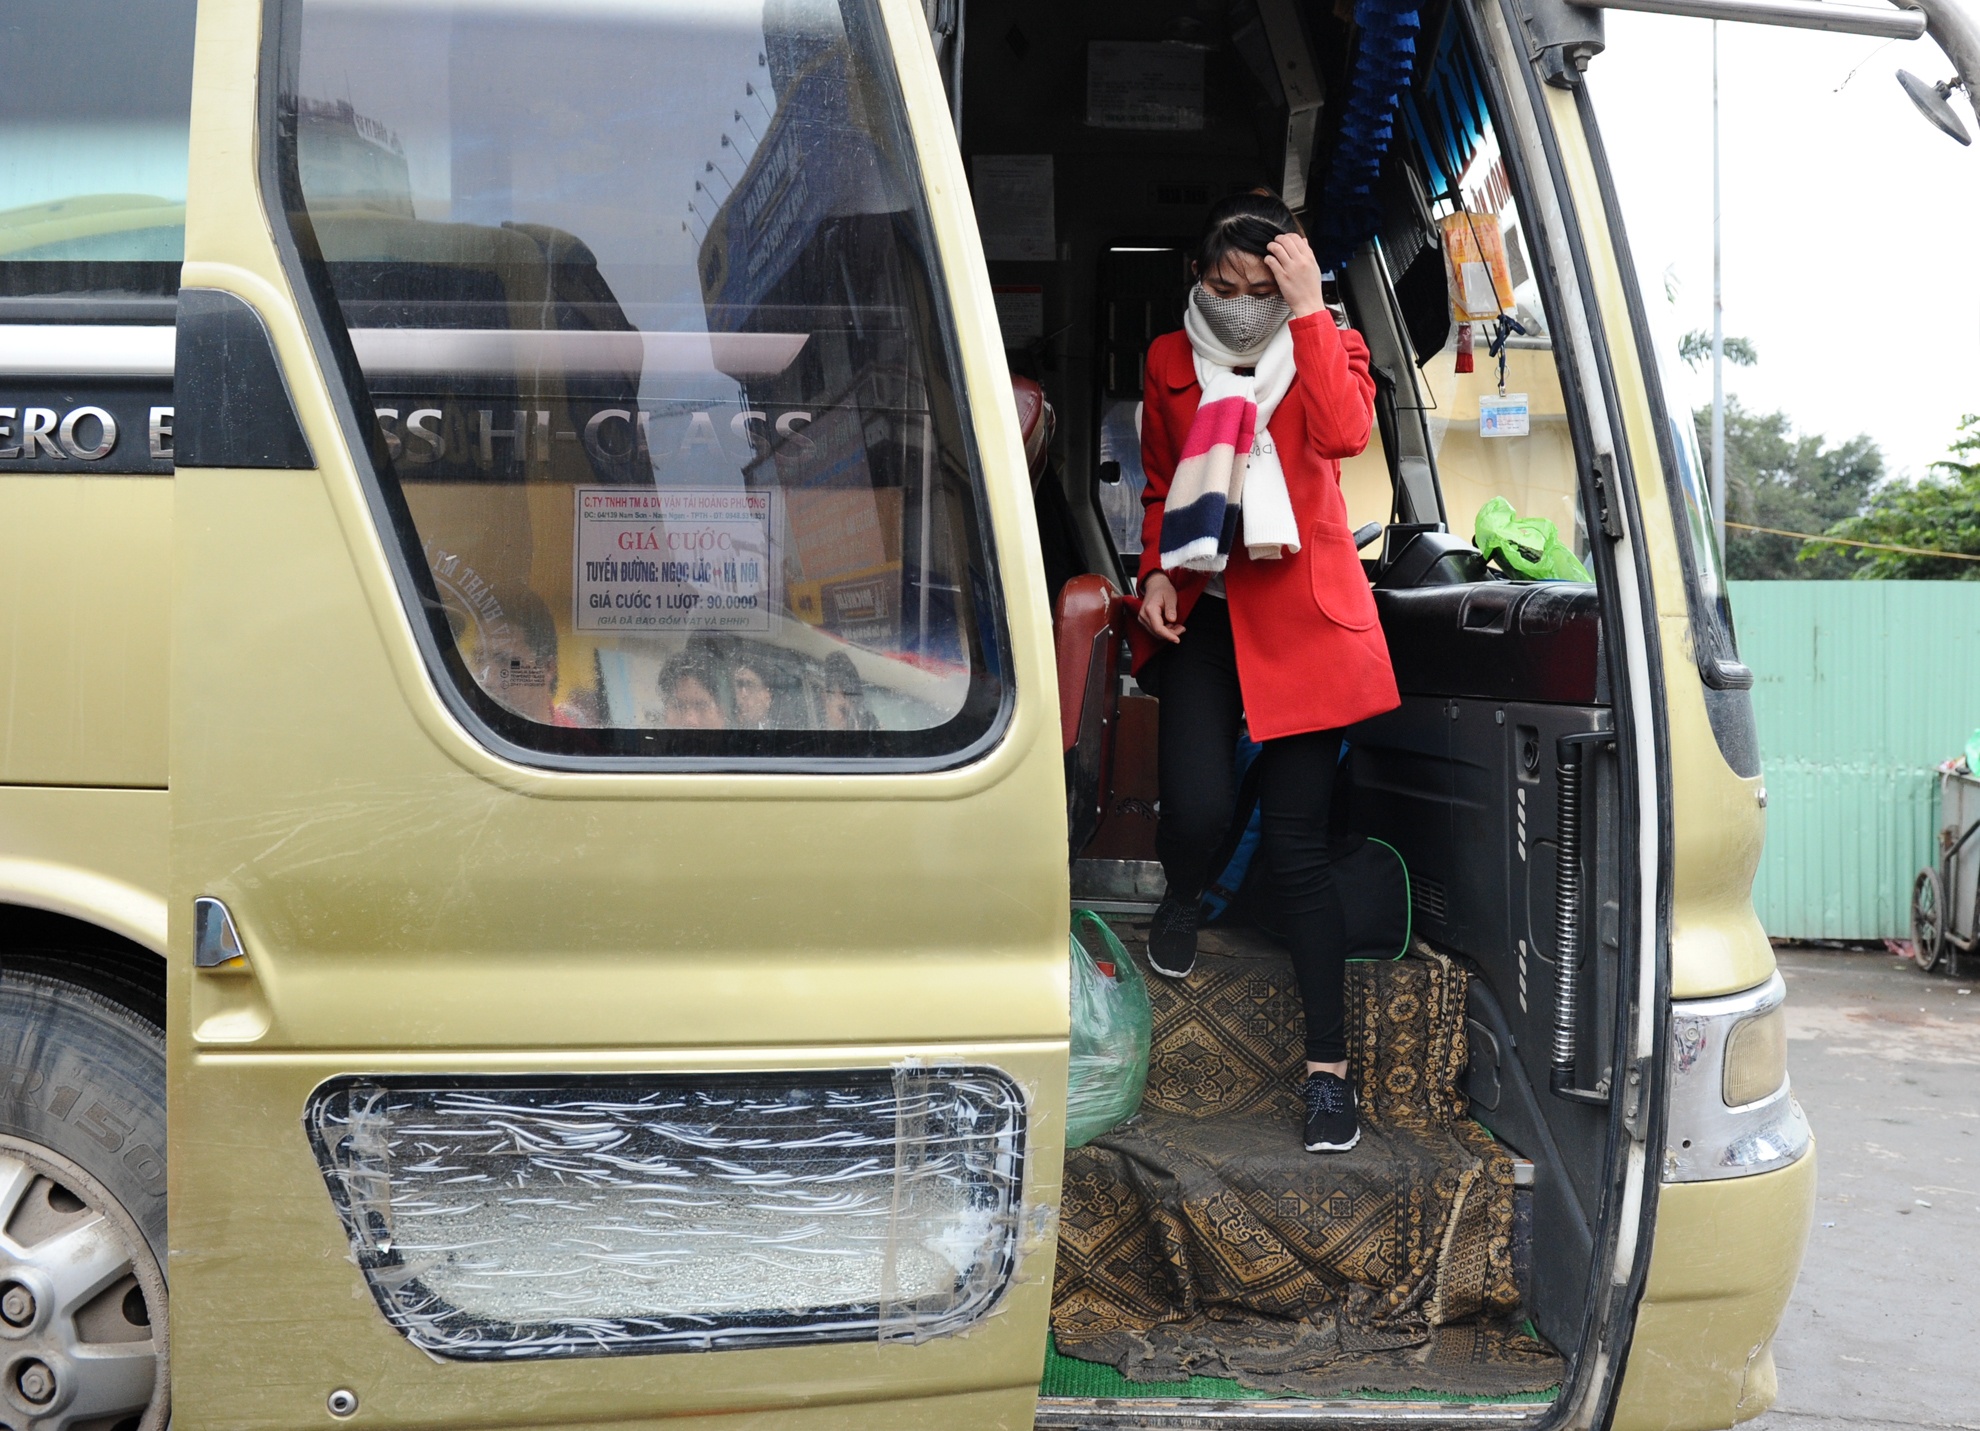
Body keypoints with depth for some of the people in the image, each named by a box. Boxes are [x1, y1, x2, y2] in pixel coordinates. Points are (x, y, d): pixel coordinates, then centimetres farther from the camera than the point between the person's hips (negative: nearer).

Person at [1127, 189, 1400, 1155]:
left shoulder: (1329, 346, 3)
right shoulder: (1171, 361, 10)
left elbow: (1345, 433, -19)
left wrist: (1309, 309, -18)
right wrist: (1155, 572, 5)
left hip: (1301, 613, -2)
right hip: (1201, 610, 2)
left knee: (1295, 843, -5)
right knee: (1198, 805, -18)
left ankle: (1328, 1066, 5)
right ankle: (1183, 895, 22)